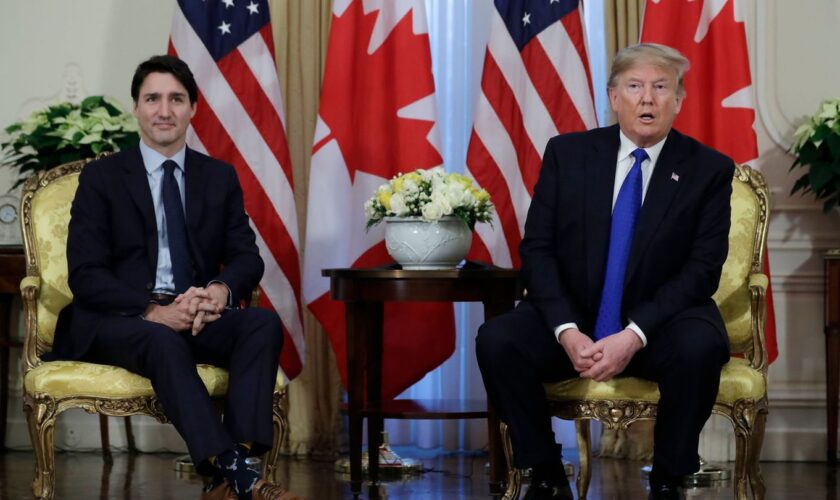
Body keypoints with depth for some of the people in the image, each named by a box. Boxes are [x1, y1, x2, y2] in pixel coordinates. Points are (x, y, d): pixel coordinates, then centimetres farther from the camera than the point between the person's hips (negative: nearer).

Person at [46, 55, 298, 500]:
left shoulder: (220, 177, 14)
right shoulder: (101, 177, 3)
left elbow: (246, 257, 7)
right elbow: (85, 274, -6)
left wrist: (221, 290, -19)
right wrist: (153, 312, -22)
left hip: (197, 315, 4)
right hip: (116, 321, -3)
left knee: (264, 323, -27)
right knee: (163, 341, -38)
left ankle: (239, 460, -41)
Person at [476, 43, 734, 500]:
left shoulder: (709, 170, -2)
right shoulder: (567, 153, 2)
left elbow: (702, 269, -9)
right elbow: (537, 248, -2)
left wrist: (634, 335, -23)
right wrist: (568, 331, -19)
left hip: (658, 324, -1)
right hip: (573, 320, 2)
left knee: (700, 346, -35)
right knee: (496, 340, -26)